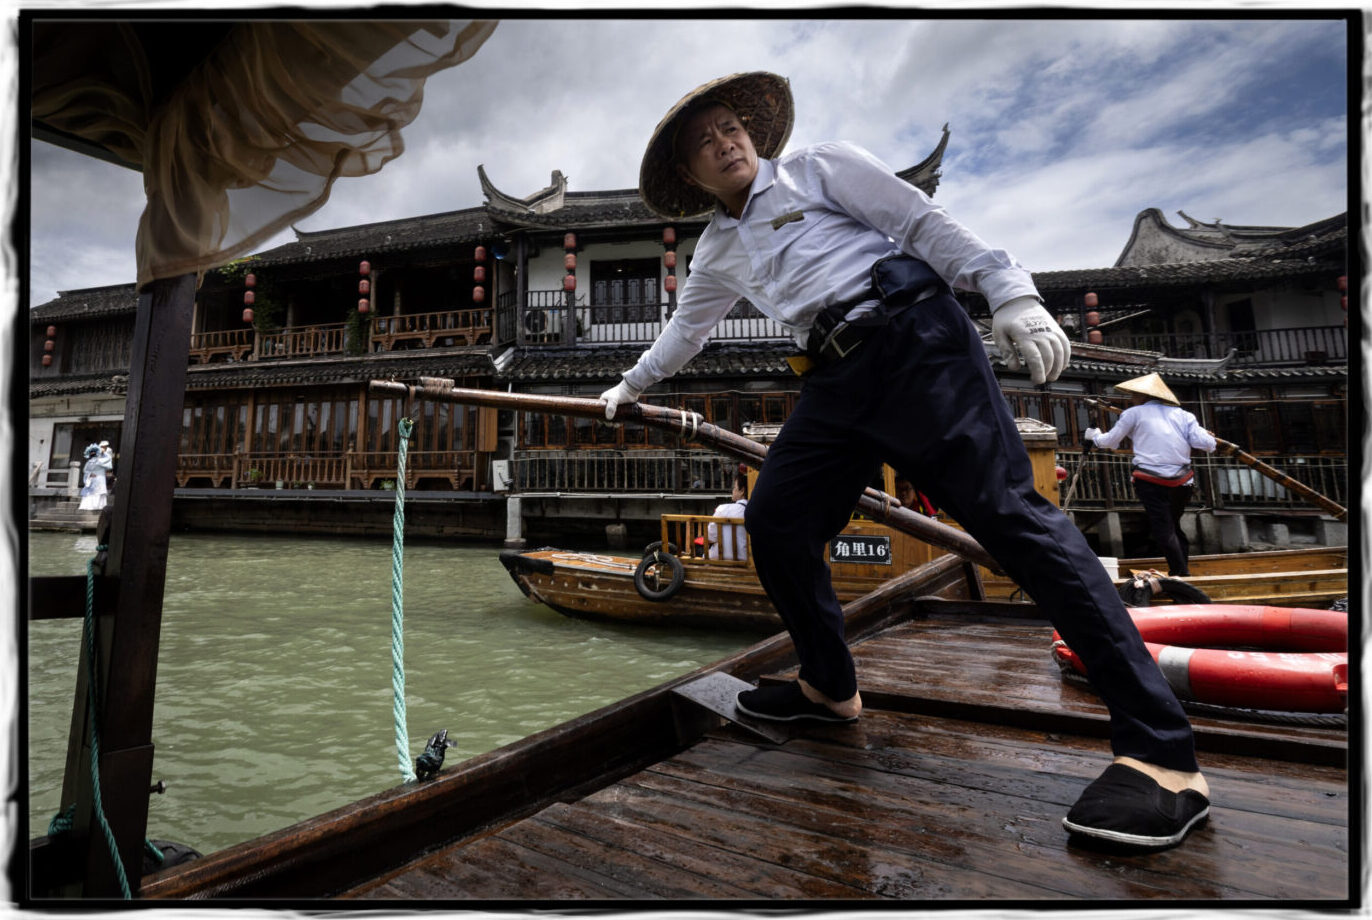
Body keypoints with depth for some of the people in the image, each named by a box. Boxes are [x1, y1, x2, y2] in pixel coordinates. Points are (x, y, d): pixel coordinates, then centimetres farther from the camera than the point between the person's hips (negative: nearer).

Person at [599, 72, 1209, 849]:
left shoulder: (818, 168, 12)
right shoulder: (719, 252, 27)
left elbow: (924, 223, 3)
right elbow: (686, 328, 41)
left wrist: (1009, 291, -10)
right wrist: (632, 385, 53)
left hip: (913, 335, -6)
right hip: (837, 379, 6)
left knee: (1007, 509, -17)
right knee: (776, 521, -3)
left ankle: (1163, 754, -16)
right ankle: (832, 689, 17)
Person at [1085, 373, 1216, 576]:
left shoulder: (1133, 413, 6)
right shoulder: (1182, 414, 14)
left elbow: (1110, 441, 12)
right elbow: (1205, 443, 4)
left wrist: (1094, 435, 32)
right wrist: (1210, 439, 27)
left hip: (1151, 481, -5)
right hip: (1182, 481, 5)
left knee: (1163, 530, -4)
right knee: (1174, 526, 20)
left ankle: (1181, 574, -8)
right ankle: (1183, 569, 23)